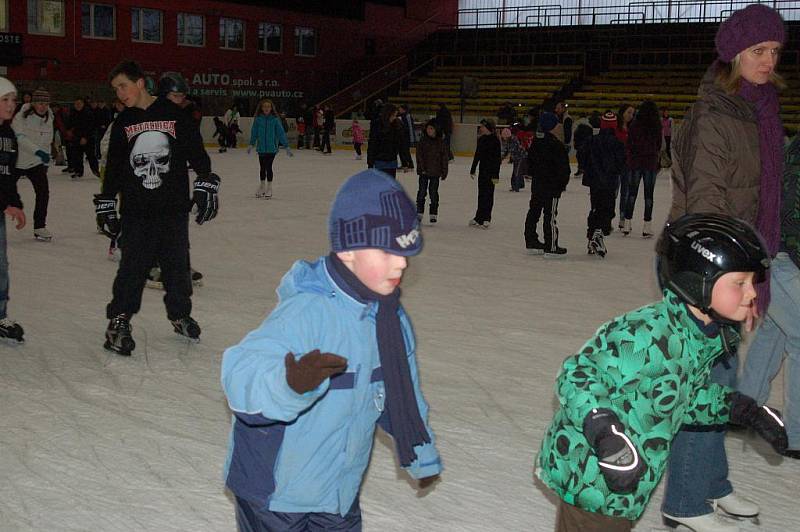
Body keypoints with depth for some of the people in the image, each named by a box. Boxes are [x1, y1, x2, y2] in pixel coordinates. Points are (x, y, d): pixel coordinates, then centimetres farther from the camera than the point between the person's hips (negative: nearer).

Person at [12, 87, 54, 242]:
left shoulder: (48, 119, 4)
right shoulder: (21, 117, -15)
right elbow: (20, 138, -28)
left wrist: (45, 162, 16)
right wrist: (37, 151, -39)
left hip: (37, 163, 4)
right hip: (16, 161, -4)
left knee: (43, 193, -7)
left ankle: (40, 227, 3)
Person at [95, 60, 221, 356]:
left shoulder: (174, 115, 0)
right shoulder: (123, 123, 8)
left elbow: (197, 152, 3)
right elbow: (113, 168, 13)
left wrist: (206, 187, -4)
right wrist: (106, 206, 12)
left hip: (174, 208, -1)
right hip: (136, 212, 1)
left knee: (177, 264, 8)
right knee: (132, 267, -3)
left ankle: (179, 314, 27)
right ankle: (118, 322, 8)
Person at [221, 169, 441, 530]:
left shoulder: (391, 318, -2)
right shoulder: (306, 311, -29)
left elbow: (403, 395, 13)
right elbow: (241, 374, -41)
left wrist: (423, 457, 24)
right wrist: (291, 382, -62)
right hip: (275, 490, -7)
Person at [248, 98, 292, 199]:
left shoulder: (275, 120, -5)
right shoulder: (258, 119, -2)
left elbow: (281, 133, -3)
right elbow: (254, 133, 8)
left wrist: (287, 146, -4)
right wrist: (251, 144, 11)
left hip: (272, 148, -2)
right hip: (261, 148, 2)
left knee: (268, 167, -2)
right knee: (262, 167, 14)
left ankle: (269, 188, 12)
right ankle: (261, 187, 30)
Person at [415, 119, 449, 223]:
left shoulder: (441, 142, 0)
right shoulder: (423, 141, -1)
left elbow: (445, 158, 4)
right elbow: (419, 155, -3)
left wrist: (444, 172, 2)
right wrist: (422, 168, -12)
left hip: (436, 172, 0)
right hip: (424, 171, 0)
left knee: (433, 192, 6)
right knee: (422, 191, 4)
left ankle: (434, 214, 15)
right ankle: (419, 212, 14)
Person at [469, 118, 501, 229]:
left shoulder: (495, 140, -13)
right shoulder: (481, 139, 8)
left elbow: (497, 158, -14)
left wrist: (496, 175, -18)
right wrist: (473, 170, 18)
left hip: (491, 171, -7)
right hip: (482, 169, 7)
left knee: (488, 194, -1)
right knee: (481, 194, 12)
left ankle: (485, 219, 5)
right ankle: (479, 218, 19)